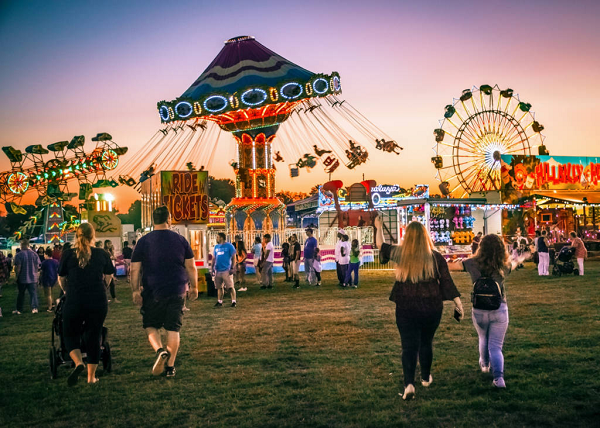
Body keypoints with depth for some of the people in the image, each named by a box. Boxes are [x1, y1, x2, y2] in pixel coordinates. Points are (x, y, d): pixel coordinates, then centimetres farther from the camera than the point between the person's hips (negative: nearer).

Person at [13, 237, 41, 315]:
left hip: (22, 278, -2)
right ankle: (34, 308, -2)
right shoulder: (34, 254, -2)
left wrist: (16, 276, -2)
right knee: (33, 293, 6)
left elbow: (18, 267, -14)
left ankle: (19, 310, 16)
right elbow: (37, 266, 3)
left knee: (21, 294, 9)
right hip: (33, 278, 2)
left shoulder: (19, 255, -13)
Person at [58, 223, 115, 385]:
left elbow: (62, 279, 9)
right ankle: (91, 376, 15)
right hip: (98, 303, 1)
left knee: (70, 335, 15)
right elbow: (108, 278, 13)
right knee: (94, 337, 12)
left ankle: (78, 363, -11)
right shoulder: (102, 254, 2)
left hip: (74, 303, -1)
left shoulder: (68, 254, -1)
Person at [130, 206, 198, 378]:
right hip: (177, 292, 1)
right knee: (173, 329, 6)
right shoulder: (180, 240, 3)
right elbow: (191, 267, 6)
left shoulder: (143, 241, -1)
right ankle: (170, 367, 8)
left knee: (150, 325, 14)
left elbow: (135, 269, -4)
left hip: (153, 293, -1)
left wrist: (136, 291, 2)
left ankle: (160, 350, -12)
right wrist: (194, 287, 15)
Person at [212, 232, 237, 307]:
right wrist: (212, 268, 12)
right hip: (218, 270, 6)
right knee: (219, 287, 11)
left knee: (230, 287, -7)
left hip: (226, 270, -6)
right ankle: (220, 301, 19)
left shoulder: (229, 246, -2)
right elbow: (214, 258, 20)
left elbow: (233, 257, -4)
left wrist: (232, 268, -10)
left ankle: (233, 301, -5)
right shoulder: (216, 247, 15)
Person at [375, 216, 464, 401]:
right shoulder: (436, 257, -4)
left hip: (406, 307, -1)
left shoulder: (399, 254, -4)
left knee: (409, 346, 0)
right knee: (426, 342, 19)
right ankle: (426, 377, 34)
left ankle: (409, 383, -14)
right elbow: (447, 282, -4)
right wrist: (458, 302, 3)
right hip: (431, 307, 1)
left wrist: (379, 228, 26)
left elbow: (381, 246, 14)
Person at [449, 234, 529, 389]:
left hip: (479, 310, 1)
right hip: (500, 310, 0)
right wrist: (522, 257, 44)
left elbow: (449, 266, -1)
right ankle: (499, 377, -11)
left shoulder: (473, 264, -7)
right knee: (496, 346, 5)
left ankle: (484, 364, 48)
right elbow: (515, 262, 22)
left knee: (483, 338, 28)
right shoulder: (504, 266, -2)